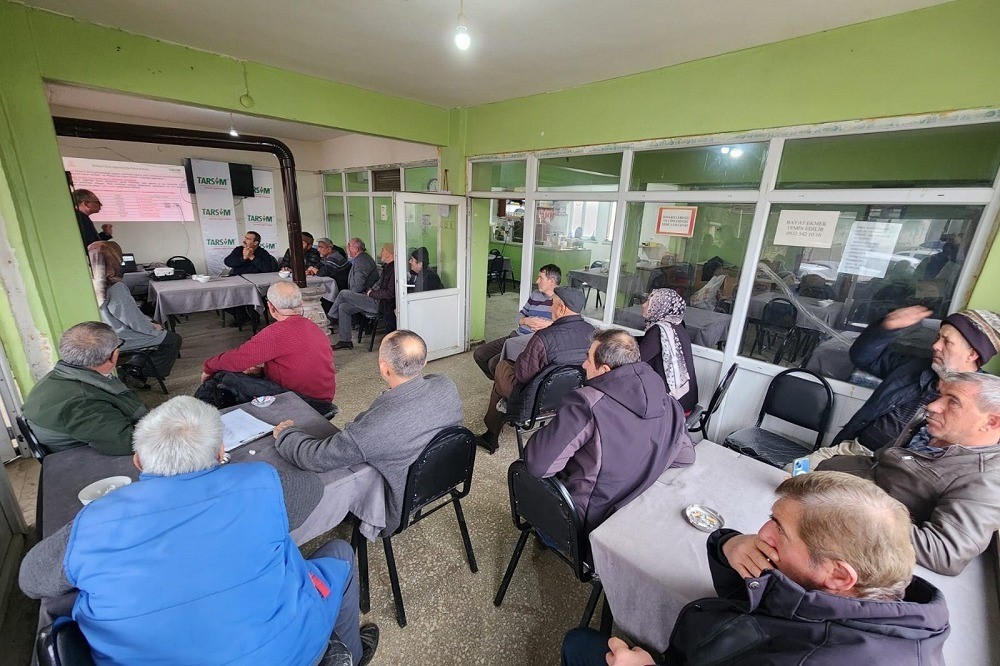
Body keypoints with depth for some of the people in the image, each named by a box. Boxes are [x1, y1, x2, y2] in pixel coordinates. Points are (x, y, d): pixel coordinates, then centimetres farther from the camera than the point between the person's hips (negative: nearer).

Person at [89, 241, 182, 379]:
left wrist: (150, 323, 10)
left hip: (109, 336, 8)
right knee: (174, 339, 3)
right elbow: (135, 321, -24)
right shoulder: (115, 289, -29)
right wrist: (153, 328, -6)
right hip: (122, 340, -8)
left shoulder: (96, 285, -5)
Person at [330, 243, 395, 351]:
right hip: (374, 300, 10)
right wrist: (370, 290, 9)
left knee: (343, 294, -7)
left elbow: (390, 293, -23)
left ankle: (330, 317, 19)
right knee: (343, 307, 5)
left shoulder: (394, 269, -16)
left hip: (380, 304, -10)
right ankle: (345, 341, 9)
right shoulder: (387, 267, 16)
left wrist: (371, 293, -11)